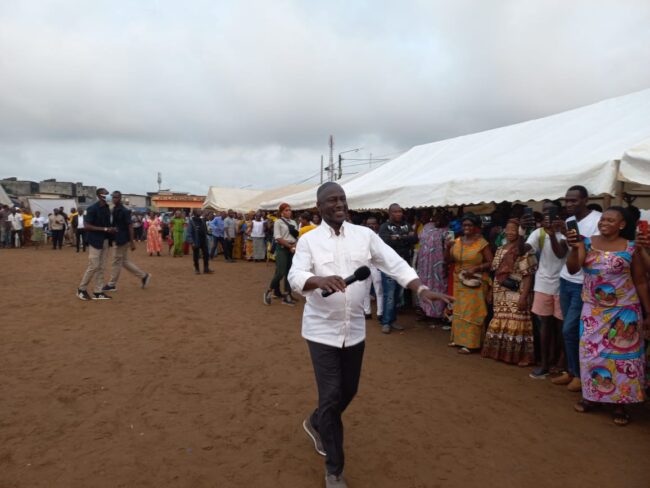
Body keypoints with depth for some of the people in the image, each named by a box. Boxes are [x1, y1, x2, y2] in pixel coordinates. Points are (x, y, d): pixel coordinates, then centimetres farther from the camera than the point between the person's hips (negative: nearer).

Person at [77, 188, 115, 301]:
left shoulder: (107, 208, 11)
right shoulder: (92, 209, -13)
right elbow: (86, 226, -18)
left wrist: (111, 230, 0)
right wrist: (105, 229, -21)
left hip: (104, 240, 8)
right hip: (95, 241, -8)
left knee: (101, 267, 8)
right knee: (93, 266, -5)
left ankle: (98, 292, 14)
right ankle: (81, 289, 12)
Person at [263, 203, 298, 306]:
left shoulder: (293, 222, 14)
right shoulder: (278, 222, -3)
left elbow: (297, 236, 12)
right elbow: (278, 238, -11)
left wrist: (295, 245, -8)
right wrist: (290, 246, -15)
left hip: (293, 249, 6)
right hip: (282, 248, -6)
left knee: (289, 273, 5)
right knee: (280, 272, -13)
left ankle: (287, 296, 10)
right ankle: (269, 291, 8)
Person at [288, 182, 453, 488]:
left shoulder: (364, 235, 0)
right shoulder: (309, 240, -7)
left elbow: (394, 263, -6)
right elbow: (295, 276, -20)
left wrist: (421, 290, -20)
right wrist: (320, 280, -41)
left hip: (354, 328, 4)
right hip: (322, 329, -4)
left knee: (348, 391, 17)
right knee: (331, 396, -1)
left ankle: (315, 423, 49)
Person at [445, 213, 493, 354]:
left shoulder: (482, 243, -10)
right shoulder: (457, 241, 4)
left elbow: (490, 263, -10)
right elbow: (448, 260, 5)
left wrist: (475, 269, -22)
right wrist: (447, 248, -12)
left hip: (475, 283, -5)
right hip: (459, 282, 6)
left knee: (471, 312, -2)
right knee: (459, 311, 13)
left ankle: (469, 343, 3)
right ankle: (458, 338, 23)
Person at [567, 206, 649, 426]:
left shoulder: (631, 248, -5)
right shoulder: (587, 243, -1)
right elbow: (572, 269, -12)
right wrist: (574, 248, -29)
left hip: (623, 311, -2)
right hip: (593, 309, 2)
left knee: (622, 354, 2)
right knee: (591, 352, 8)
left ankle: (620, 404, 14)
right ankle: (592, 395, 23)